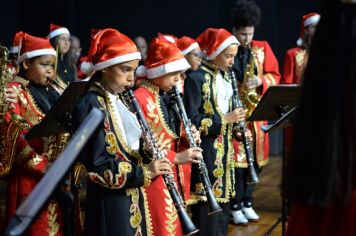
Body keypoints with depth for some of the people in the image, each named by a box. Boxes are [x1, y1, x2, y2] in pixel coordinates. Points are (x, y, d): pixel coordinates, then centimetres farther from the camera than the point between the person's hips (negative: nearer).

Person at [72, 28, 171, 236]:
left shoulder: (120, 101, 11)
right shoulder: (90, 106, -16)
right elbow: (95, 166, -21)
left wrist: (146, 148, -3)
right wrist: (143, 172, -22)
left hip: (133, 197, 9)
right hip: (110, 202, -9)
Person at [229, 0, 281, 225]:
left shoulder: (263, 48, 7)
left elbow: (275, 76, 9)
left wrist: (261, 81, -11)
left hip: (257, 113, 4)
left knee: (254, 159, 8)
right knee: (236, 159, -5)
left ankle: (247, 202, 21)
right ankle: (235, 206, 7)